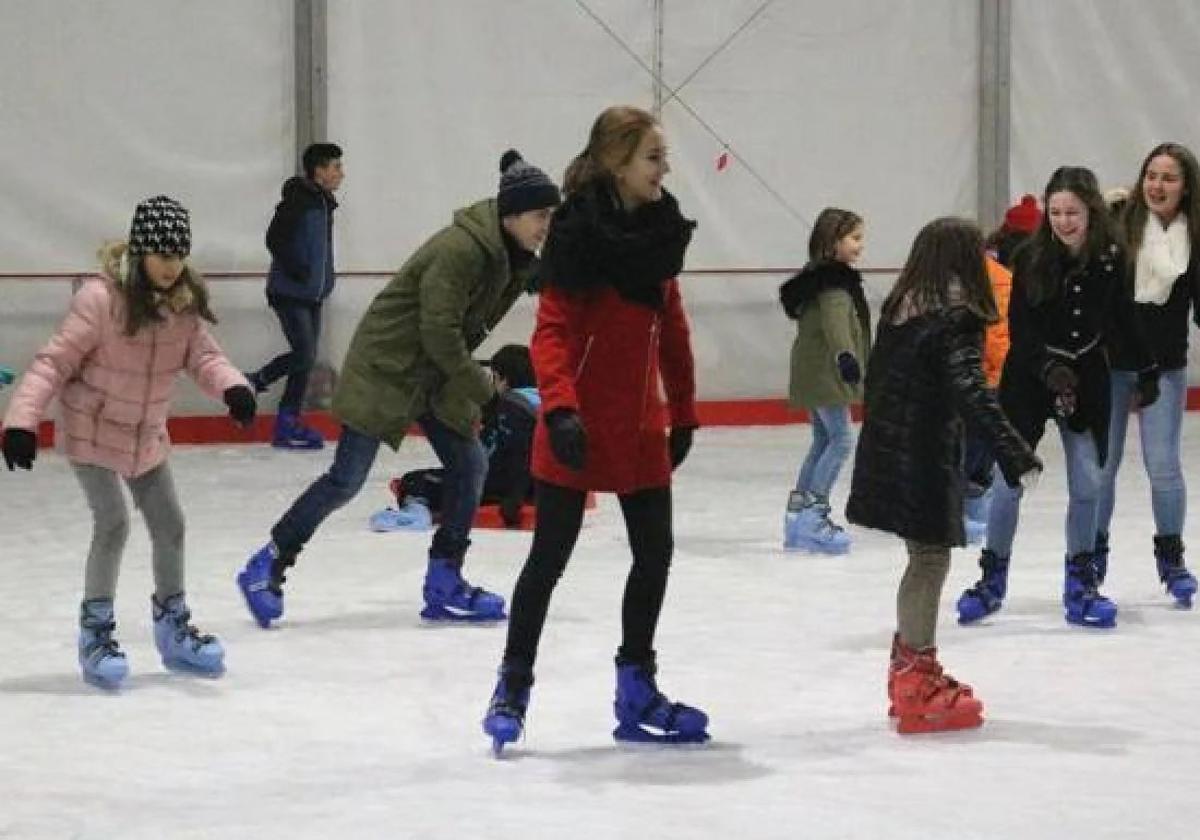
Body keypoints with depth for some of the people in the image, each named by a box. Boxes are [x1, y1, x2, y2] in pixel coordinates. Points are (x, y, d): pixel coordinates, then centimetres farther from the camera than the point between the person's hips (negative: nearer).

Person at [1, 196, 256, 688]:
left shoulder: (184, 303, -9)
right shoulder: (101, 298, -25)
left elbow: (203, 356, -11)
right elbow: (56, 362, -22)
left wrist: (232, 387, -33)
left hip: (147, 435, 6)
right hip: (93, 431, -6)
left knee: (169, 526, 12)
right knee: (113, 523, -16)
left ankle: (173, 629, 30)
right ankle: (95, 630, 1)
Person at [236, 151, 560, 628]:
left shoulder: (511, 257, 1)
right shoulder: (460, 249, -27)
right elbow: (439, 332, -26)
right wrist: (480, 384, -14)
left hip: (439, 375, 9)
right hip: (386, 368, -9)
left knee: (470, 464, 2)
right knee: (347, 479, -7)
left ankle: (444, 587, 11)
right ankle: (266, 568, 6)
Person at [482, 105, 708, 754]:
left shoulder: (660, 230, 7)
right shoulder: (579, 232, -14)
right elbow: (553, 330, -18)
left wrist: (682, 412, 17)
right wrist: (561, 408, -29)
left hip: (641, 423, 7)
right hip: (580, 427, -7)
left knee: (655, 551, 8)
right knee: (551, 554, 1)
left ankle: (637, 693, 20)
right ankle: (512, 688, 14)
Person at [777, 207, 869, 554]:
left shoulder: (822, 278, 16)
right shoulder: (834, 282, -16)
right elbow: (834, 319, -33)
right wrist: (844, 355, -48)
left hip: (816, 375, 11)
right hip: (825, 374, -11)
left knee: (823, 441, 15)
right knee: (841, 439, -10)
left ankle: (798, 513, 17)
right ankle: (812, 515, -12)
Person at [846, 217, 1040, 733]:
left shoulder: (898, 310, 8)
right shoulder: (955, 322, -16)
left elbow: (875, 380, 17)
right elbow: (972, 395, -26)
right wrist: (1014, 454, -31)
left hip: (885, 453, 8)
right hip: (925, 459, -8)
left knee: (921, 560, 18)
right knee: (931, 561, -1)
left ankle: (908, 670, 28)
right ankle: (918, 689, 1)